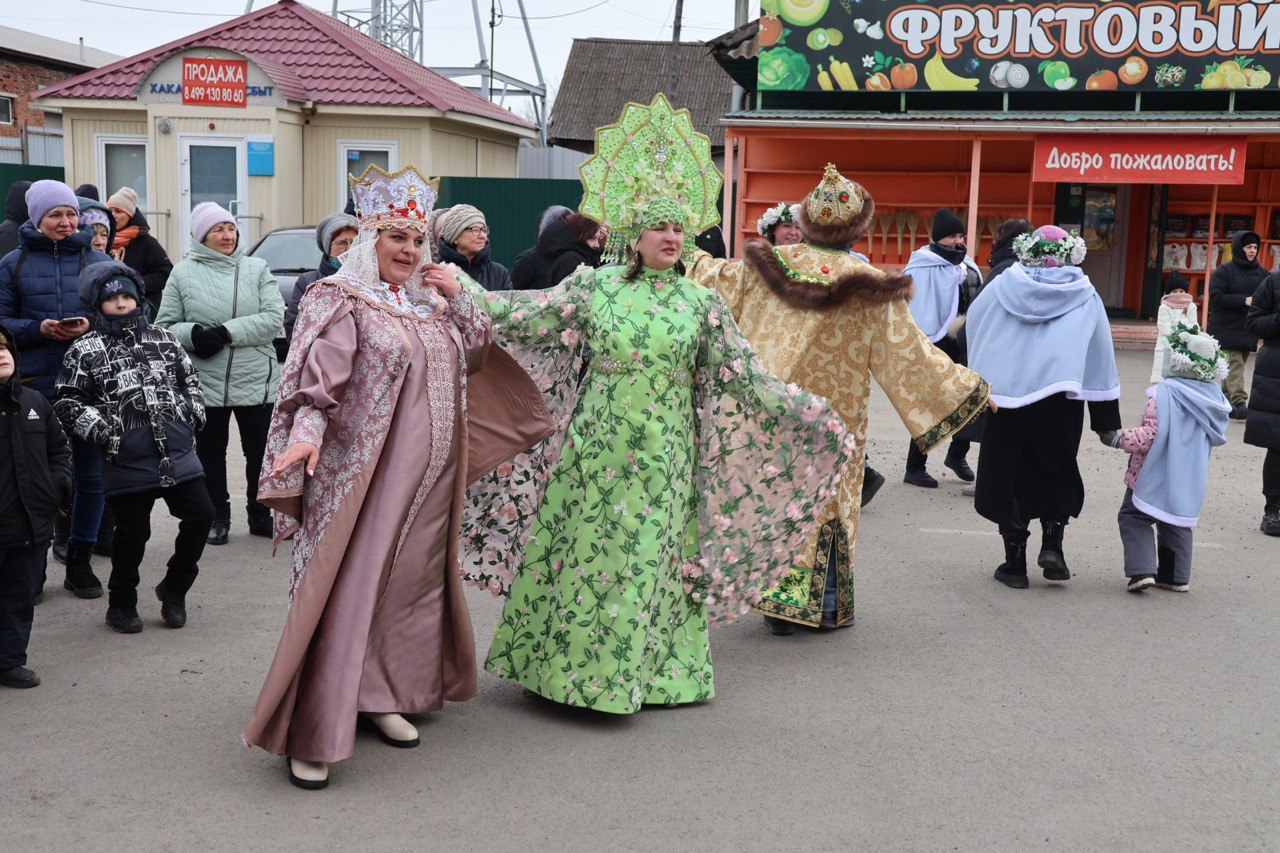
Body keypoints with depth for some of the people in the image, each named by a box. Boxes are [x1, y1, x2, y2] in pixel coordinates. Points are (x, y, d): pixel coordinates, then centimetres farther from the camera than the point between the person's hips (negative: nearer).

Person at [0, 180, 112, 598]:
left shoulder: (98, 261, 7)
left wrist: (92, 325, -13)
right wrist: (38, 329, -13)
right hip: (35, 385, -1)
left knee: (91, 472, 5)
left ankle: (80, 560, 18)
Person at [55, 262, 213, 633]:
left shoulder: (164, 340, 12)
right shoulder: (84, 352, 1)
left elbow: (190, 381, 23)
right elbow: (68, 403, 1)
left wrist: (194, 415, 10)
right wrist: (102, 430, -10)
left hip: (178, 452, 4)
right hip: (127, 462, -4)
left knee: (200, 515, 2)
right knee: (133, 532, 3)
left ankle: (174, 588, 23)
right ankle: (121, 605, 24)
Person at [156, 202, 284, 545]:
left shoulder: (257, 269, 3)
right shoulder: (183, 274, 3)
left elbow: (273, 317, -8)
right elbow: (165, 325, 4)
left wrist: (227, 332, -17)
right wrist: (193, 334, -17)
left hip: (256, 382, 0)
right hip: (205, 384, 0)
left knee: (261, 452, 8)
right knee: (210, 452, 11)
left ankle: (260, 514, 25)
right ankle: (217, 516, 27)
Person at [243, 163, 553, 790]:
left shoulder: (431, 301, 14)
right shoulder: (339, 299, -6)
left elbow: (476, 356, 17)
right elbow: (318, 374, -16)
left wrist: (457, 297, 4)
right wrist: (308, 429, -33)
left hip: (427, 477, 7)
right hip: (359, 472, -7)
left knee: (411, 584, 14)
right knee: (345, 592, -7)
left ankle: (381, 698, 30)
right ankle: (310, 736, 0)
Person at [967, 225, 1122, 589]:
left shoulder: (1003, 285, 4)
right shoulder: (1085, 295, 5)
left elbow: (971, 324, 15)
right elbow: (1102, 360, 7)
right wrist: (1107, 422, 11)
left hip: (1006, 398, 0)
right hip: (1060, 402, 0)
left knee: (1009, 476, 7)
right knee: (1057, 475, 17)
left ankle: (1015, 562, 8)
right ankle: (1052, 544, 0)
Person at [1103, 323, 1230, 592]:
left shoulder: (1163, 394, -17)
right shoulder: (1213, 398, 4)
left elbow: (1151, 434, -23)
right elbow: (1217, 438, 14)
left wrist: (1119, 439, -16)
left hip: (1156, 476, -6)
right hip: (1190, 480, 6)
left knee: (1133, 517, 3)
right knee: (1178, 523, 18)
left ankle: (1141, 569, -11)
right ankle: (1176, 575, 19)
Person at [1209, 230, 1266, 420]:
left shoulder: (1261, 273, 11)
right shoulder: (1224, 271, -5)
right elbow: (1216, 297, -13)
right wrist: (1245, 300, -19)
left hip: (1249, 329, 6)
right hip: (1227, 328, -6)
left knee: (1239, 364, 11)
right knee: (1235, 364, -13)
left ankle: (1225, 402, 22)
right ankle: (1239, 404, -18)